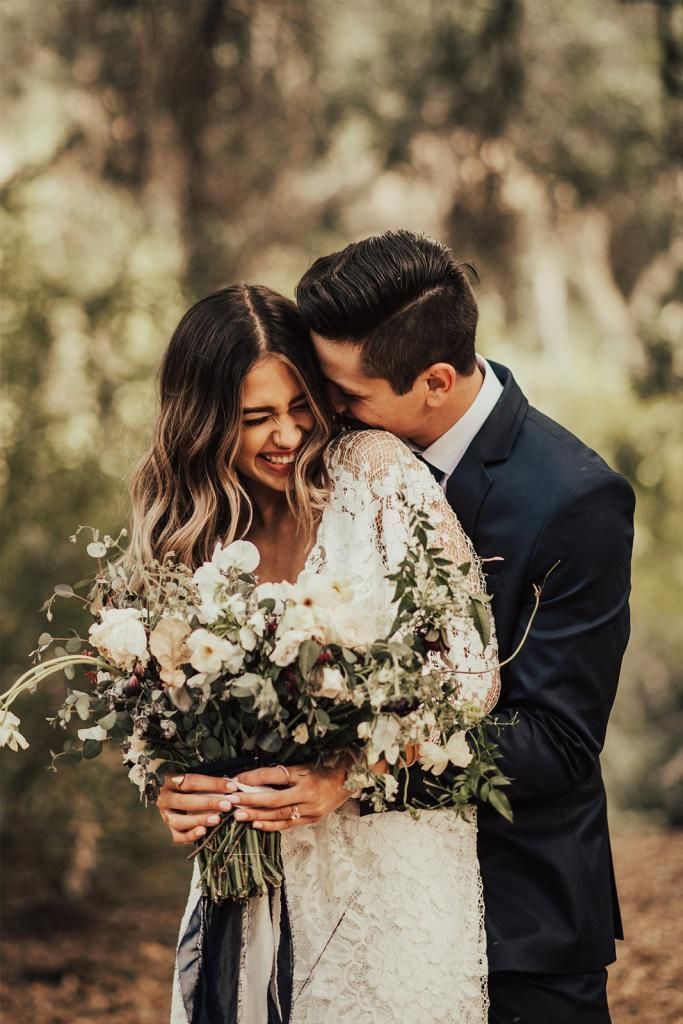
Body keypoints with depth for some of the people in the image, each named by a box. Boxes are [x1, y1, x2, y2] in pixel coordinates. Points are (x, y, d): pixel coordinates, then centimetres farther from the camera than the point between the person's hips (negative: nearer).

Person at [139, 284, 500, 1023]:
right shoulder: (190, 532, 6)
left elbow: (471, 673, -11)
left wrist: (348, 775, -20)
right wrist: (172, 790, -10)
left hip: (393, 877, -3)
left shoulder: (376, 473, -8)